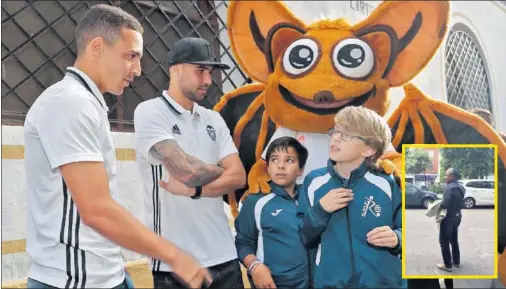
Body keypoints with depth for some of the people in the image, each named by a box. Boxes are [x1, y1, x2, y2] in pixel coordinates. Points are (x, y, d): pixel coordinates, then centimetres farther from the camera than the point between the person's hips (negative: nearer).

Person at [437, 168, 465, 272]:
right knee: (454, 240, 22)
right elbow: (460, 203, 11)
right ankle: (456, 262, 31)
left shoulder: (448, 187, -22)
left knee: (444, 241, 2)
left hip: (448, 217, -9)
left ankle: (448, 265, 5)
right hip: (457, 216, 9)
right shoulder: (460, 187, 6)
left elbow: (445, 204, -28)